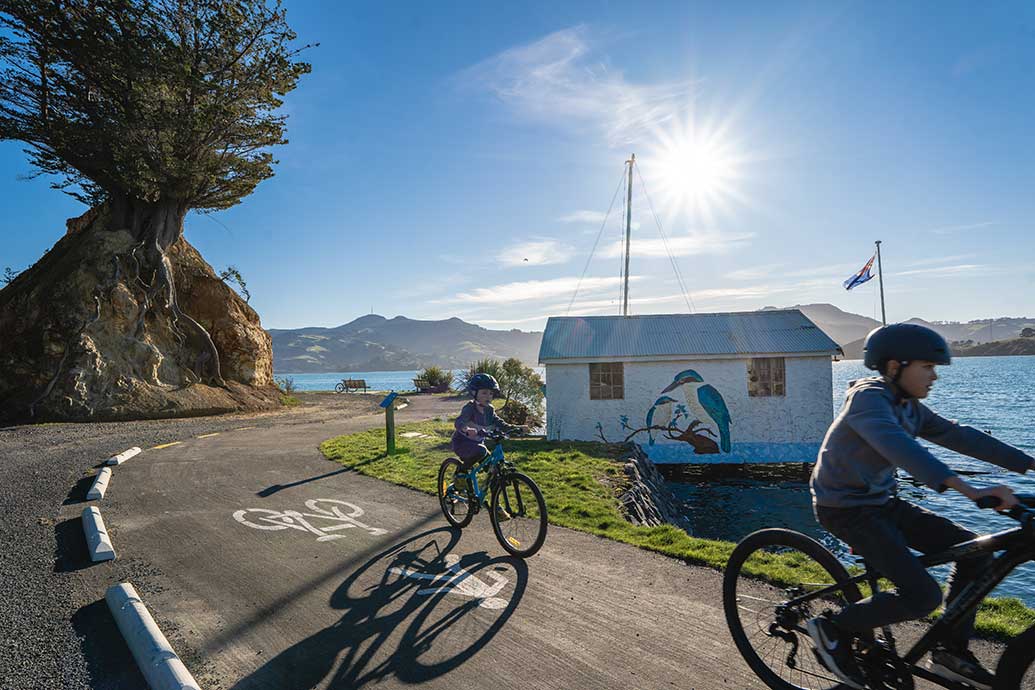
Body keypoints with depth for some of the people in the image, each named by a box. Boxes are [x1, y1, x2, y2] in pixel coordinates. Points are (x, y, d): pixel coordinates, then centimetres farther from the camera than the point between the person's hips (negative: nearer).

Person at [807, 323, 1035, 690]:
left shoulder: (908, 407, 8)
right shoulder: (868, 398, -22)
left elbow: (959, 436, 8)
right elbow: (900, 448, -38)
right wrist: (969, 491, -46)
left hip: (882, 502, 9)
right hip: (846, 509, -9)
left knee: (974, 550, 5)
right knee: (923, 595, -17)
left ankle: (951, 653, 20)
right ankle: (832, 628, 4)